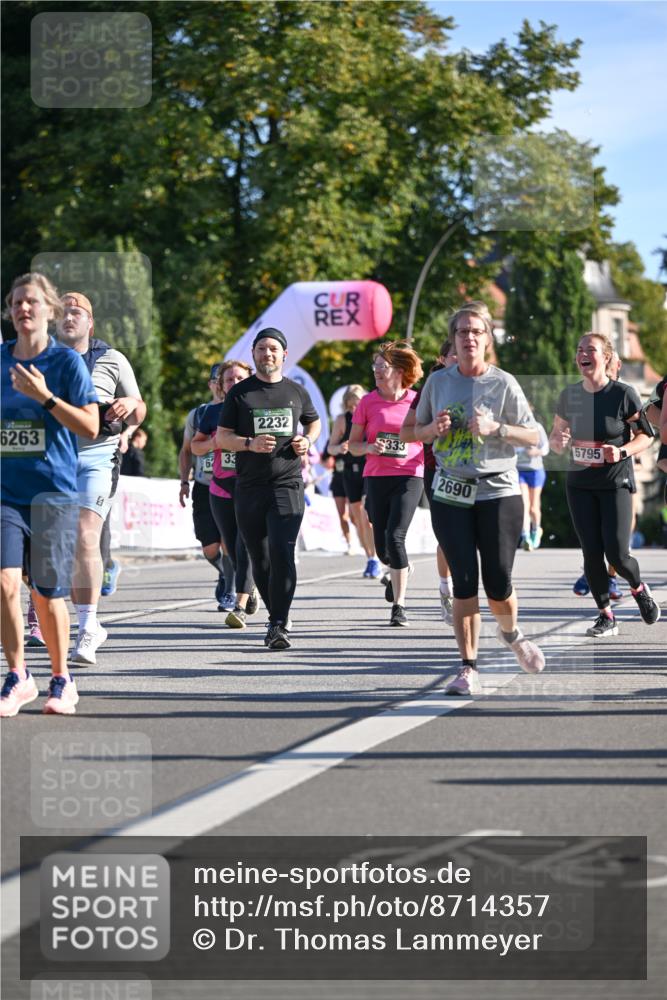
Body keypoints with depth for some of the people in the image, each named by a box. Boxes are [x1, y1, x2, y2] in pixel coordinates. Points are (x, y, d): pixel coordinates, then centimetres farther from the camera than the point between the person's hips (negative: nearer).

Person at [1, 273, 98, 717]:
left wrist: (44, 397, -17)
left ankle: (62, 679, 22)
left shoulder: (67, 360, -3)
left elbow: (90, 428, -8)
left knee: (47, 594, 2)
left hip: (53, 492, -3)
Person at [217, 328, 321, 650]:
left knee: (282, 553, -17)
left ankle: (279, 626, -19)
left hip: (287, 484, -1)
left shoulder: (296, 391, 11)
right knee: (260, 559, 7)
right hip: (249, 487, 1)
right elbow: (221, 438, 4)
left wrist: (308, 440, 7)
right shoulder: (239, 392, 6)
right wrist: (250, 443, -14)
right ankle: (276, 618, 23)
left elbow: (314, 421, 29)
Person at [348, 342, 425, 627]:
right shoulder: (368, 402, 3)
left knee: (395, 538, -16)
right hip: (376, 477, 3)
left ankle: (399, 606, -7)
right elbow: (353, 444, 7)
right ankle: (400, 569, 42)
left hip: (409, 477, -3)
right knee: (381, 546, 5)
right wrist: (369, 448, -13)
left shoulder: (417, 401, 0)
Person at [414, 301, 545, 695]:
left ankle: (511, 633, 32)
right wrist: (434, 428, -5)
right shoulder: (438, 381, 8)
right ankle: (469, 668, 2)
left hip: (499, 492, -2)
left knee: (498, 582, -2)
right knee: (464, 581, -4)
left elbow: (533, 436, 0)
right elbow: (418, 431, 17)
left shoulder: (504, 383, 0)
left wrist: (494, 428, -15)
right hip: (450, 496, 2)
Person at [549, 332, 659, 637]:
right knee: (592, 554, 1)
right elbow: (556, 434, 13)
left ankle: (639, 589, 23)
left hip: (615, 483, -4)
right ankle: (606, 616, 14)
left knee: (617, 554, -9)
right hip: (580, 485, 4)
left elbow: (645, 437, -4)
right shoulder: (569, 395, 2)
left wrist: (623, 451, -22)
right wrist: (557, 441, -11)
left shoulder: (623, 394, -11)